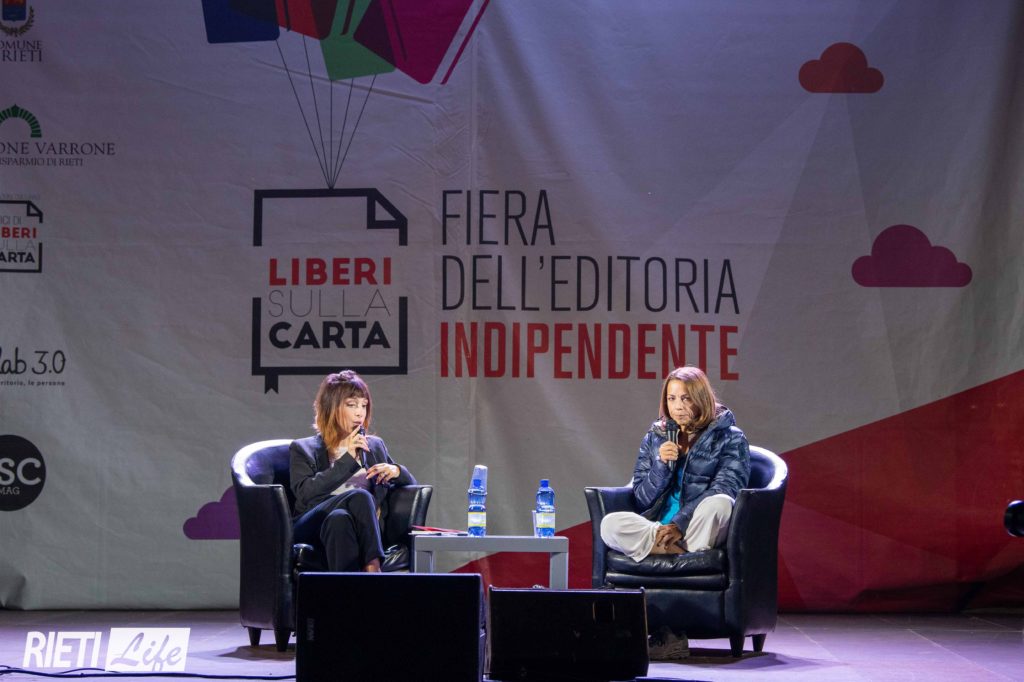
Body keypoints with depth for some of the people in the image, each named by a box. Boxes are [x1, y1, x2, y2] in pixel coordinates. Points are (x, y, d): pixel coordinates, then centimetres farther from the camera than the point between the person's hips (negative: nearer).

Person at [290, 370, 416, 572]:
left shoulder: (375, 446, 28)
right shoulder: (303, 448, 17)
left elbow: (411, 485, 27)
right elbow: (305, 493, -2)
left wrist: (397, 472, 3)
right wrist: (346, 460, -3)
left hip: (360, 531, 2)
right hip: (312, 528, -2)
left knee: (339, 518, -37)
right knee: (360, 496, -34)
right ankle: (372, 571, -49)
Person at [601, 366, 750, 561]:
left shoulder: (729, 438, 6)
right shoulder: (654, 439, 16)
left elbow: (723, 492, -8)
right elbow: (641, 500, 11)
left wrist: (680, 525, -20)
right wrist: (661, 466, -7)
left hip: (704, 529, -3)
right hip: (658, 525, 3)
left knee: (719, 503, -37)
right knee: (610, 525, -26)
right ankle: (689, 551, -23)